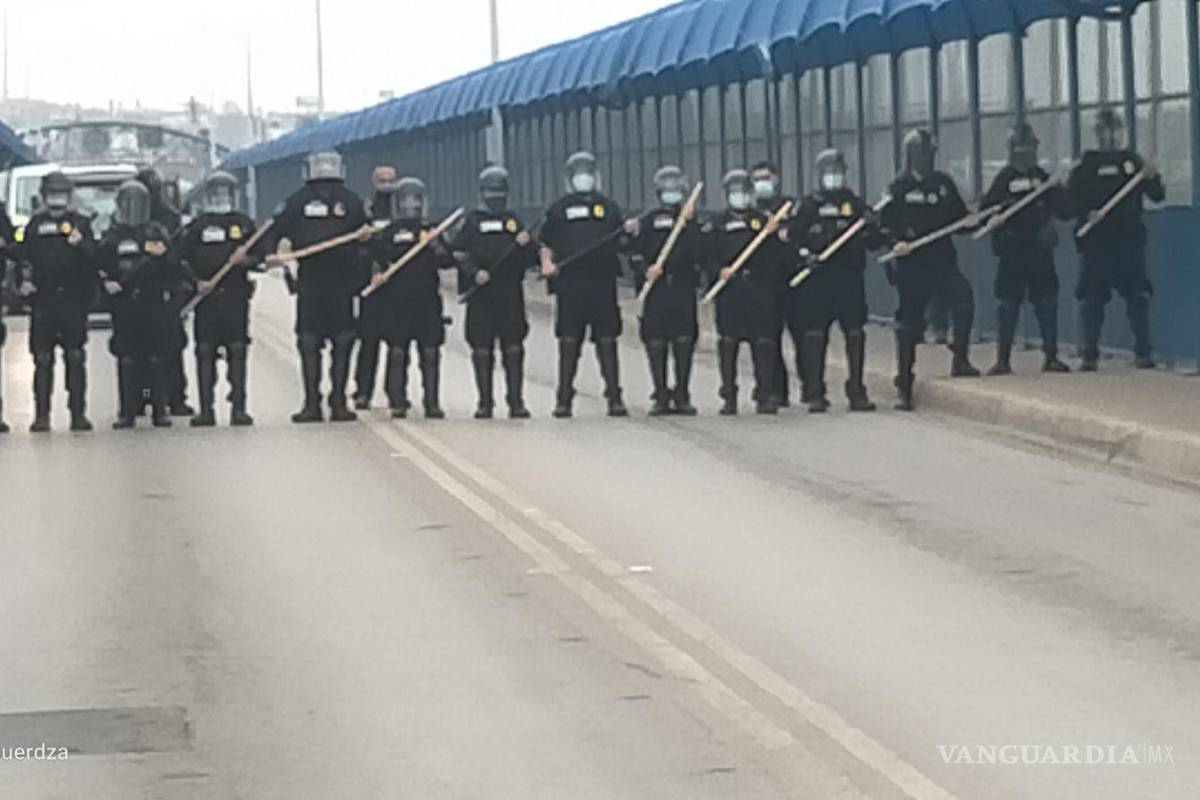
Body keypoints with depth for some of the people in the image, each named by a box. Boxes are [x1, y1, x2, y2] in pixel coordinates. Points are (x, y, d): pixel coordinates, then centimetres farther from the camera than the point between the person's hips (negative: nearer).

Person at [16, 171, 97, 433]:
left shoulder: (80, 223, 8)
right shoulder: (35, 225, 12)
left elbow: (93, 256, -2)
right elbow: (24, 257, 15)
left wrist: (80, 242, -21)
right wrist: (25, 280, -1)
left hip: (74, 298, -1)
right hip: (43, 300, 1)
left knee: (76, 358, -1)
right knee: (42, 359, -1)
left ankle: (78, 413, 3)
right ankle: (42, 414, 1)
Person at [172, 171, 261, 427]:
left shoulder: (244, 225, 12)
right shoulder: (197, 227, 10)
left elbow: (259, 257, 10)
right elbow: (178, 258, 5)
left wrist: (246, 260, -12)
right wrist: (196, 281, -8)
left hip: (236, 297, 0)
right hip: (205, 298, 0)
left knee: (237, 350, -3)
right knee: (205, 351, -2)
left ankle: (238, 408, 0)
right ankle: (206, 410, 1)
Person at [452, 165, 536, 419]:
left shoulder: (513, 220, 15)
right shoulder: (472, 221, 9)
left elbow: (530, 260, 13)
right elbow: (460, 254, 2)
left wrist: (526, 244, -8)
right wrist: (474, 273, -14)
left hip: (511, 295, 1)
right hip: (480, 294, -1)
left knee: (513, 349, -3)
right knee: (482, 350, -1)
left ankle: (516, 401, 0)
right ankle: (485, 403, 5)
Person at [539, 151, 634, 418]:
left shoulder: (608, 208, 14)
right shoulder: (559, 209, 11)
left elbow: (620, 244, 17)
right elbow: (547, 243, 12)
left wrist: (629, 231, -4)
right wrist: (546, 262, -6)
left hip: (603, 284, 1)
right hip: (569, 284, -1)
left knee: (607, 341, 1)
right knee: (568, 342, 0)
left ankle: (614, 398, 4)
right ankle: (564, 399, 5)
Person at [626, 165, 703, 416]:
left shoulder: (691, 221, 11)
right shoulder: (648, 221, 12)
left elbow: (698, 254, -3)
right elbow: (636, 254, 6)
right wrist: (645, 270, -14)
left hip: (684, 289, 0)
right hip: (655, 290, 0)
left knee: (684, 342, -3)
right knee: (655, 343, -2)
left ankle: (682, 396, 5)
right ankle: (661, 396, 5)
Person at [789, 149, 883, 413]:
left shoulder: (855, 205, 12)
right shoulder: (809, 207, 8)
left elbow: (875, 243, 9)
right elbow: (795, 240, 5)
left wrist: (871, 227, -11)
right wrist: (805, 255, -15)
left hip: (850, 279, 2)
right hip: (817, 280, -2)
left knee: (855, 335, 0)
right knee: (814, 336, -4)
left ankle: (856, 392, 6)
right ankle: (815, 394, 0)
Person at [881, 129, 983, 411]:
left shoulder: (944, 183, 11)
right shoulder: (898, 188, 1)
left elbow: (957, 216, 17)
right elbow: (885, 224, -2)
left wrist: (969, 221, -4)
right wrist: (895, 242, -20)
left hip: (943, 258, 3)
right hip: (912, 263, -3)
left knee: (963, 298, -23)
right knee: (909, 323, 0)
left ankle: (960, 360, -12)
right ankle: (904, 386, 7)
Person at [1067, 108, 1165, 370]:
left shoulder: (1133, 161, 11)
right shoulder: (1086, 166, 5)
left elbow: (1157, 196, 9)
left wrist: (1152, 178, -11)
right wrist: (1086, 213, -18)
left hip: (1130, 239, 2)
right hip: (1097, 241, -1)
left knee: (1138, 295, -4)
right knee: (1092, 298, -2)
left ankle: (1143, 352, 2)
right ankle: (1090, 355, 5)